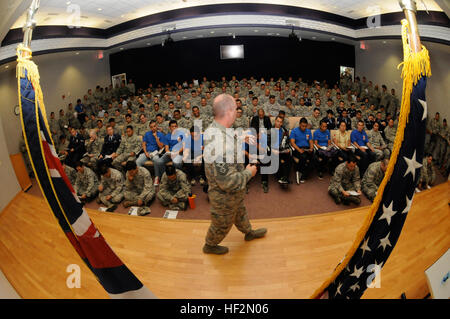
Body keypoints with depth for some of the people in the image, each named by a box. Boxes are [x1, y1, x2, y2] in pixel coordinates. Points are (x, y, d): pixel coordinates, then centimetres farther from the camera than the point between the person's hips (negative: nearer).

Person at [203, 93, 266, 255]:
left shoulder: (213, 128, -9)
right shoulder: (221, 144, -42)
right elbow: (228, 182, -36)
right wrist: (248, 173, -20)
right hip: (225, 196, -9)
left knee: (240, 211, 33)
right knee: (222, 224, 20)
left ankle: (249, 232, 61)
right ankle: (210, 245, 48)